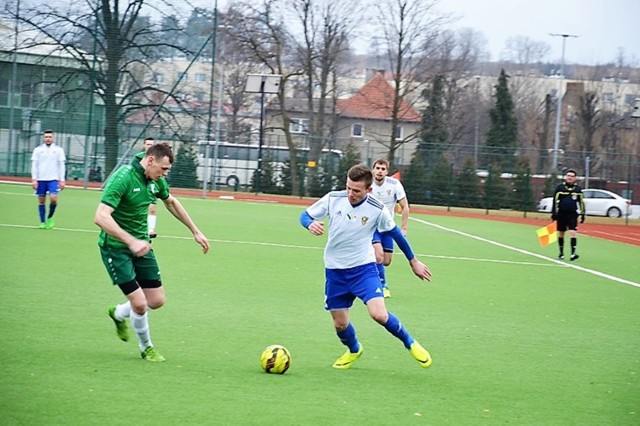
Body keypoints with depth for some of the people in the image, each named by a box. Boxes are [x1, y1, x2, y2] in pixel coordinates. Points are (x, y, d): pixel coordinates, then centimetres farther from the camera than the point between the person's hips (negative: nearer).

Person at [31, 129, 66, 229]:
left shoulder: (58, 150, 6)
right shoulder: (38, 149, 7)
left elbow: (61, 165, 5)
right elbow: (34, 165, 4)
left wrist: (62, 180, -1)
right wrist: (34, 179, -5)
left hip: (53, 179, -1)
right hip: (40, 179, 1)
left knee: (53, 198, -17)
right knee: (41, 201, 2)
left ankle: (50, 218, 6)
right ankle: (43, 222, 10)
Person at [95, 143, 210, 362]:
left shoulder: (155, 180, -1)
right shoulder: (123, 178, -25)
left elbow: (171, 202, 22)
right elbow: (101, 217, -35)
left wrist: (195, 231, 22)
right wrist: (131, 241, -43)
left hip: (140, 245, 8)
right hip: (116, 247, -7)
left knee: (157, 301, 6)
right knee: (139, 303, -11)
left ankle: (119, 313, 36)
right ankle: (146, 348, 16)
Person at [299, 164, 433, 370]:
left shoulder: (377, 210, -13)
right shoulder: (333, 199, -11)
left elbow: (396, 233, 4)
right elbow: (305, 215, 0)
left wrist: (413, 261, 13)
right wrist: (311, 224, -26)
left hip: (363, 268, -2)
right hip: (335, 271, 2)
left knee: (379, 314, -21)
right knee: (340, 323, 7)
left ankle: (410, 343, 6)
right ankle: (354, 350, 41)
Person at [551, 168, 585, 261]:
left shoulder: (578, 189, 6)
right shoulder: (560, 187, 0)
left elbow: (581, 202, 11)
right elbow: (555, 201, 0)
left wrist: (582, 214, 8)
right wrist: (554, 213, -5)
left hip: (572, 214, 0)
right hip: (561, 214, 0)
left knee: (573, 232, -14)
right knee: (561, 233, 8)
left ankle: (573, 253, -17)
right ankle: (561, 253, 21)